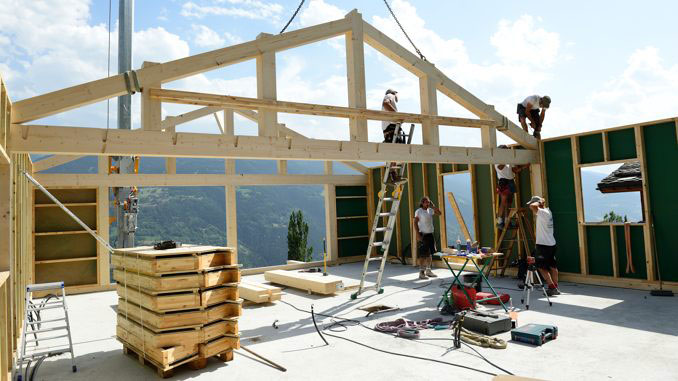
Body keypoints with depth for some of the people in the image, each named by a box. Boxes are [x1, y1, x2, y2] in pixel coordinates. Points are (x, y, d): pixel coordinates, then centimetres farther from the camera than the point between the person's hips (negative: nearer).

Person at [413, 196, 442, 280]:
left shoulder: (430, 210, 9)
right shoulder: (418, 211, -7)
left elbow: (439, 213, 5)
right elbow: (415, 223, -10)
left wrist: (433, 206, -2)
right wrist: (418, 235, -17)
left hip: (430, 234, 6)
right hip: (422, 234, -6)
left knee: (430, 254, 11)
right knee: (422, 255, -4)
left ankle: (428, 271, 21)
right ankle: (421, 272, 0)